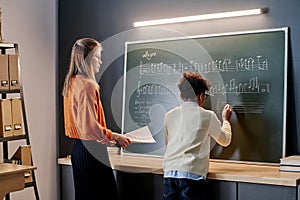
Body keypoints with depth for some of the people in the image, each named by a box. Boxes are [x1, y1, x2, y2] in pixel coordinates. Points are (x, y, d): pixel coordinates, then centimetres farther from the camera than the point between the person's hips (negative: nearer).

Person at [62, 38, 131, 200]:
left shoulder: (72, 83, 12)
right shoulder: (87, 85, -17)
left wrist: (111, 136, 16)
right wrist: (114, 136, -10)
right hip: (91, 152, -10)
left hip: (78, 148, 10)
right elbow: (90, 127, -22)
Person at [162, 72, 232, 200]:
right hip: (192, 173, -4)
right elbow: (225, 141, 16)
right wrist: (225, 120, 34)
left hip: (169, 171, 4)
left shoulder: (169, 115, 11)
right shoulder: (207, 116, 1)